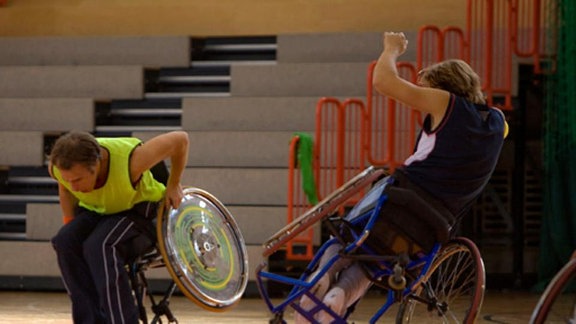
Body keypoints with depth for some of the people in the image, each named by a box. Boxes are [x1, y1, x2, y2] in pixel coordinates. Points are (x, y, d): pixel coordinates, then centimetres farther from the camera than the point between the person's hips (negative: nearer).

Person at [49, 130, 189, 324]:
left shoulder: (130, 160, -36)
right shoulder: (57, 168, -22)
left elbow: (180, 139, -21)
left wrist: (173, 185, -9)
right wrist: (70, 223, -6)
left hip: (139, 208, -4)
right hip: (95, 211, 5)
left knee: (99, 246, -34)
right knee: (65, 241, -27)